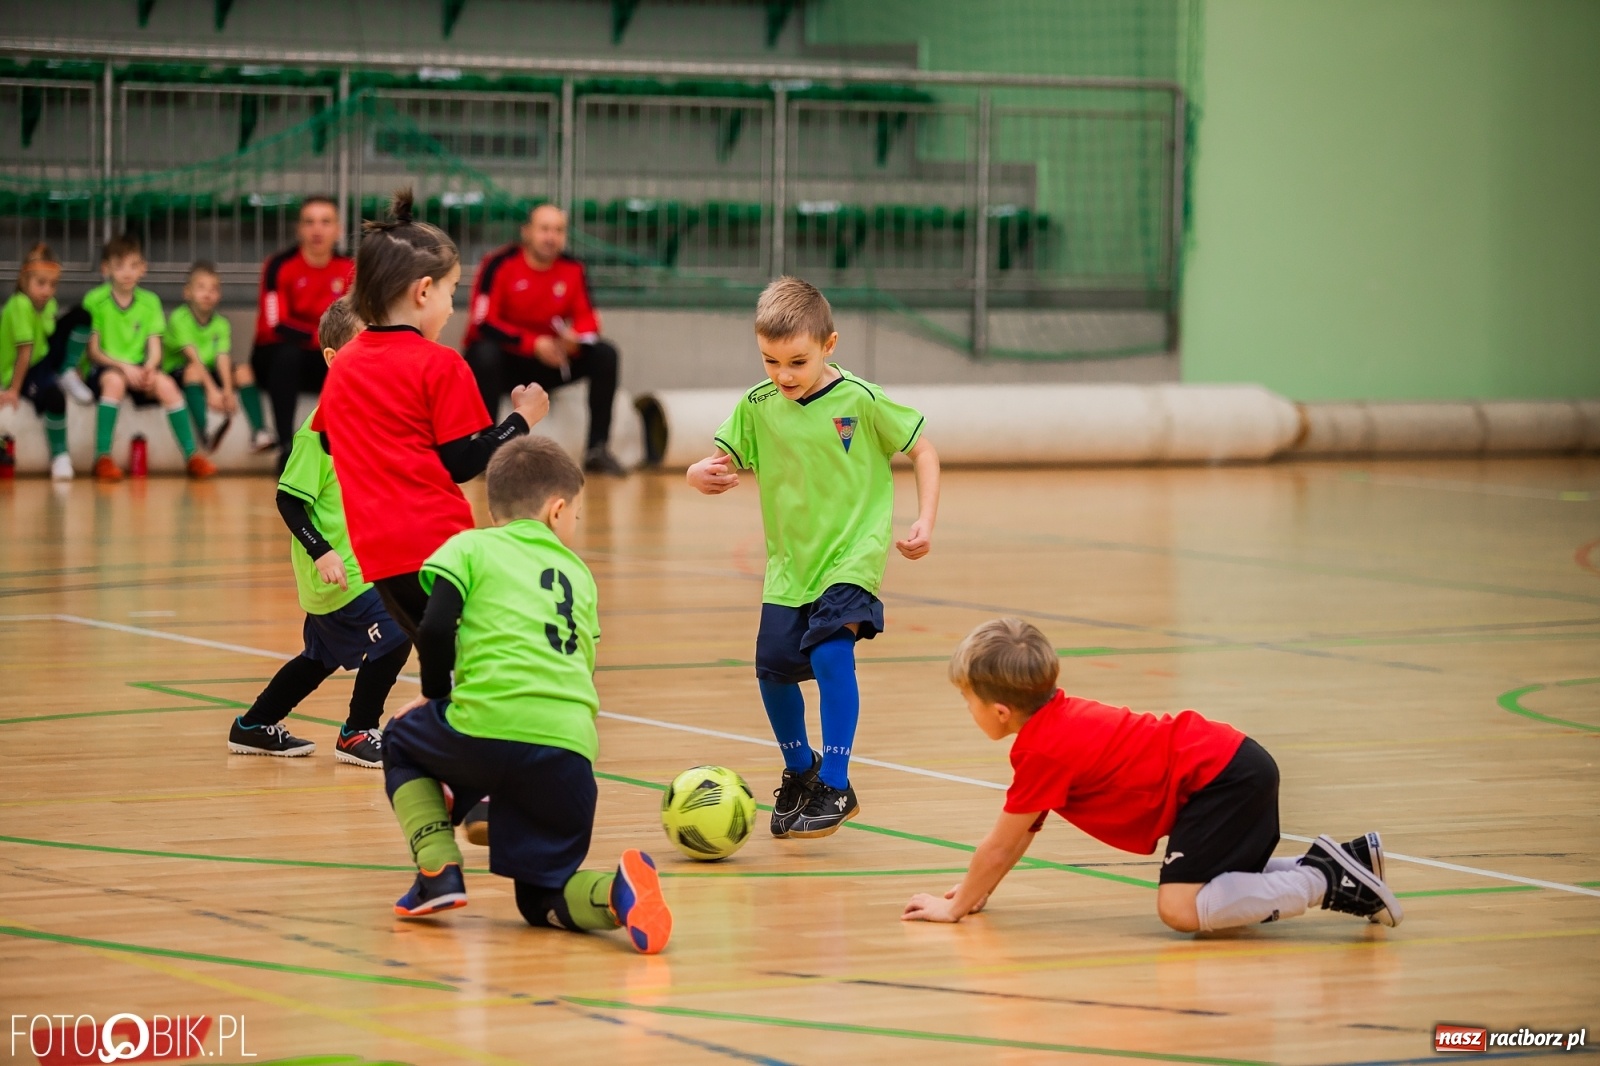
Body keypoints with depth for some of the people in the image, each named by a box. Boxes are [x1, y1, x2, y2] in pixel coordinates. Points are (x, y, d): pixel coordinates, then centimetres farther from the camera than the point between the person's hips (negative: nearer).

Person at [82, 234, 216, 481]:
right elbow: (93, 350, -7)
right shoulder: (95, 300, -4)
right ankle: (102, 457, -37)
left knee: (166, 385, -27)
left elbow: (155, 349, 2)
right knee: (115, 380, -38)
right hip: (103, 368, -3)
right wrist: (124, 367, -21)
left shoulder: (150, 301, 7)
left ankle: (191, 456, -22)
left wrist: (148, 368, -21)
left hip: (140, 370, 3)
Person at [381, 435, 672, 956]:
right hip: (570, 747, 3)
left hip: (488, 728, -3)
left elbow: (435, 629, -1)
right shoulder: (578, 573, 27)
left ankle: (438, 869, 10)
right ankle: (615, 891, -19)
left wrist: (436, 696, 18)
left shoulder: (471, 547, 14)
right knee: (542, 898, 16)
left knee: (403, 744, 32)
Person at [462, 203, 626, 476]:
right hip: (504, 362, -5)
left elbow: (587, 318, -1)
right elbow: (484, 322, -20)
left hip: (546, 365, 5)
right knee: (485, 353, -38)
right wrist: (533, 344, -31)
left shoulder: (572, 269, -2)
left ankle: (598, 450, -15)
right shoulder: (499, 264, -15)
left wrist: (575, 339, -27)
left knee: (604, 354, -13)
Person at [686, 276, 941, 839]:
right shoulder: (758, 407, -3)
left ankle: (835, 786, -15)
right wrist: (702, 475, -26)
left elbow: (922, 450, -3)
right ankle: (799, 770, 33)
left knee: (831, 653, -23)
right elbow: (720, 463, -2)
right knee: (774, 668, 6)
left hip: (852, 556, -5)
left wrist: (924, 522, -12)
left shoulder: (861, 401, -13)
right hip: (789, 564, 5)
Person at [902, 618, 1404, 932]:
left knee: (1181, 907, -18)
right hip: (1234, 761, 10)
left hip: (1219, 778, -10)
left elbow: (1000, 846, -8)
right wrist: (974, 892, 24)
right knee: (1219, 885, 22)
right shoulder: (1056, 716, 14)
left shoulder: (1043, 751, -15)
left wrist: (956, 907, 4)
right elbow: (1020, 834, 23)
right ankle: (1350, 860, 14)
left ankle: (1327, 881, -15)